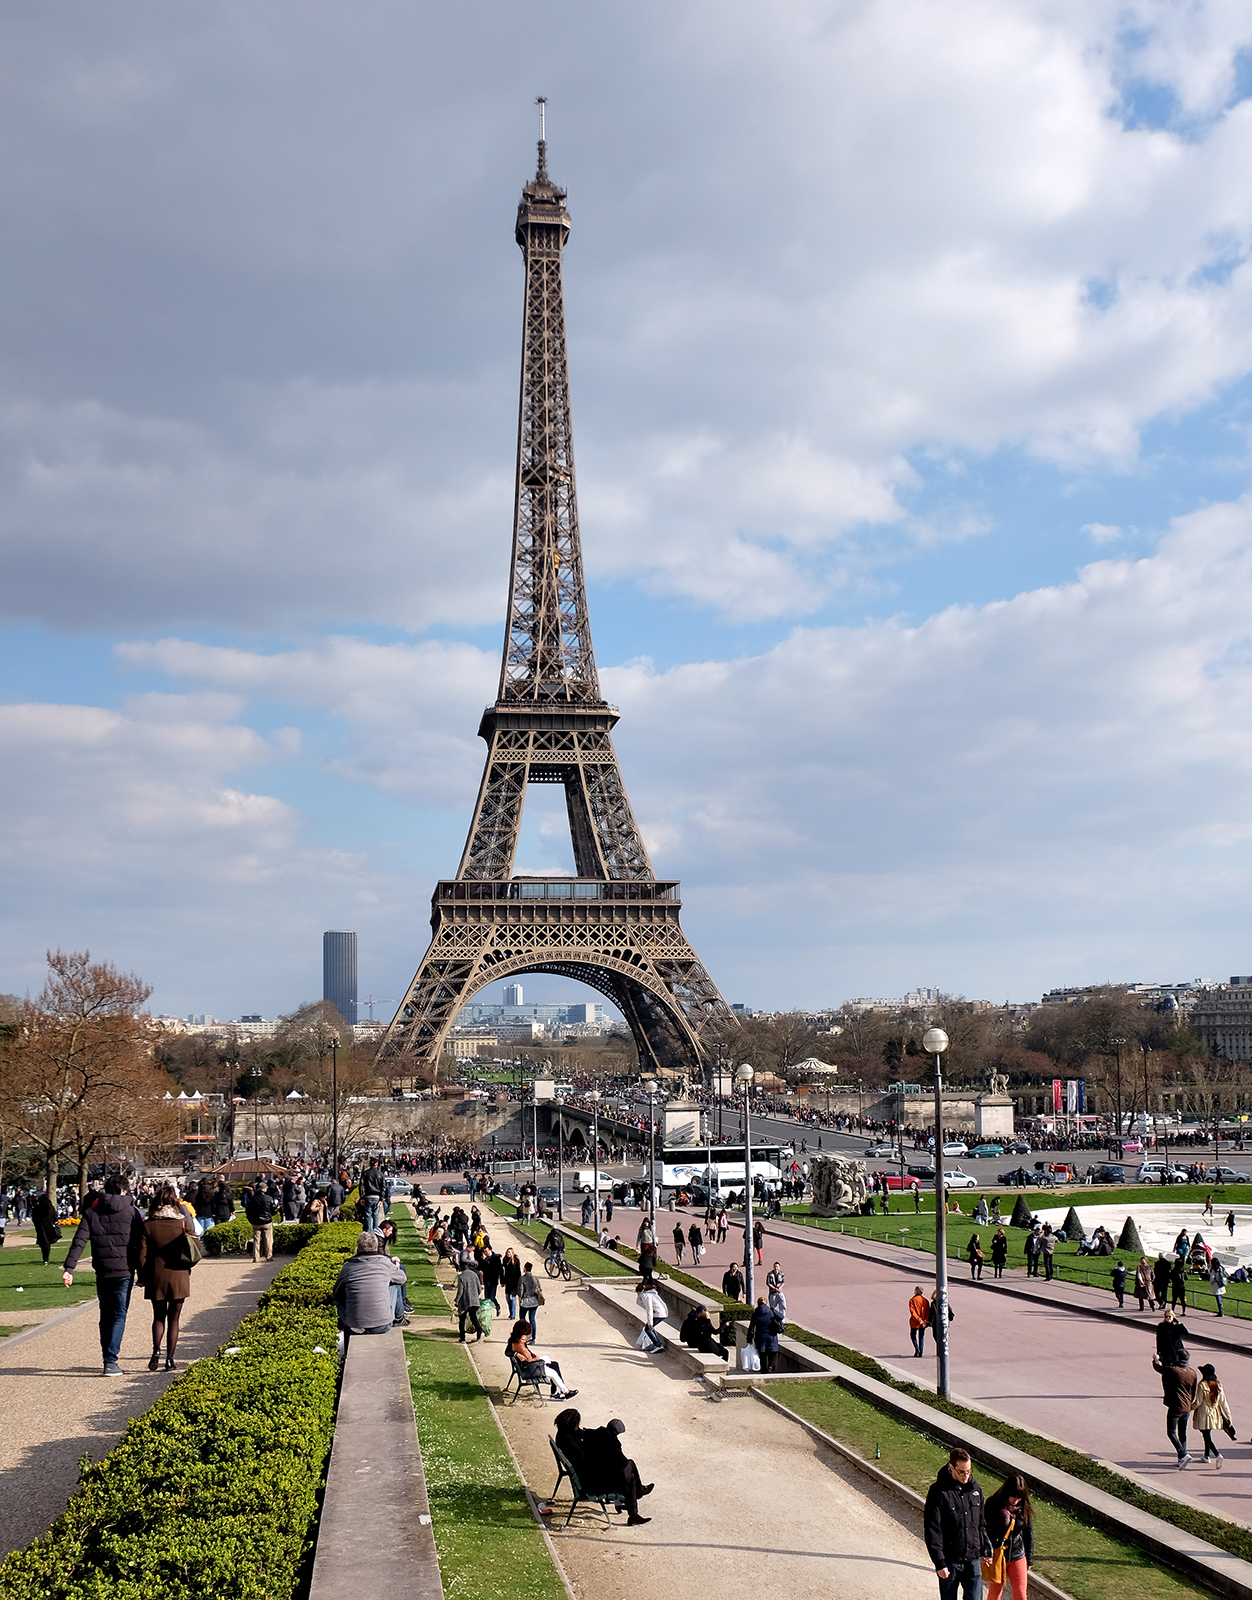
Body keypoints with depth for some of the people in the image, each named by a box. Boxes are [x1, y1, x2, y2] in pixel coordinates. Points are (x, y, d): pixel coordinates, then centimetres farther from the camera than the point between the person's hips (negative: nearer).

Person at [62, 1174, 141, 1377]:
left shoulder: (92, 1213, 6)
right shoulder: (132, 1213, -1)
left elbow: (79, 1242, -3)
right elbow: (142, 1244, -1)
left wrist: (69, 1268, -6)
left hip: (102, 1272, 3)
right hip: (124, 1272, -3)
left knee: (105, 1315, 16)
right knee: (119, 1315, 0)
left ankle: (108, 1359, 21)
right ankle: (111, 1361, -11)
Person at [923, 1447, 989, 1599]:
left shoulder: (975, 1488, 3)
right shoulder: (938, 1492, -14)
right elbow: (932, 1531, -14)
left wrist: (985, 1551, 12)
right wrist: (939, 1563, -16)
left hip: (973, 1559, 4)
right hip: (949, 1561, -4)